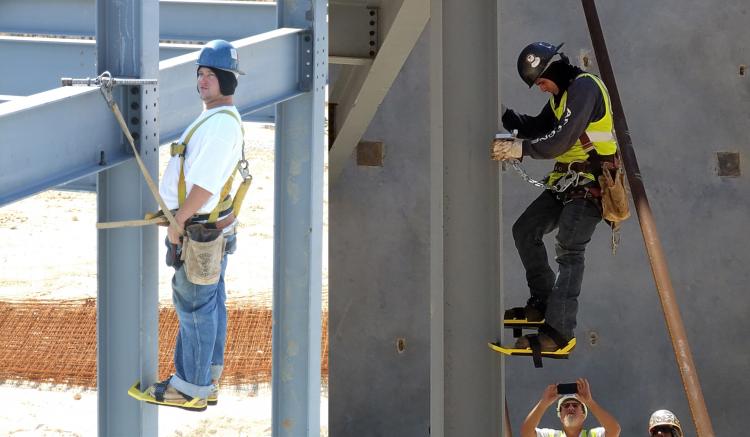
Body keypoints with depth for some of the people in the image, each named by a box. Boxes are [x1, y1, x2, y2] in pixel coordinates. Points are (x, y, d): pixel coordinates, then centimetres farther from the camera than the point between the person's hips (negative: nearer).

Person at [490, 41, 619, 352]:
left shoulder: (584, 87, -16)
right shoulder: (562, 93, 16)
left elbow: (561, 139, -25)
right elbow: (539, 128, 21)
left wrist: (519, 148, -24)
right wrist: (506, 117, 6)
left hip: (590, 183, -11)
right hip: (566, 180, 11)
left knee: (568, 250, -20)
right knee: (525, 230, 12)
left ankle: (558, 331, -25)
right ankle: (543, 303, 20)